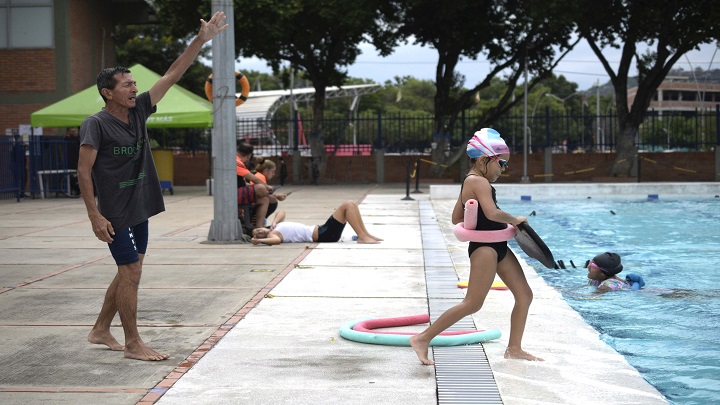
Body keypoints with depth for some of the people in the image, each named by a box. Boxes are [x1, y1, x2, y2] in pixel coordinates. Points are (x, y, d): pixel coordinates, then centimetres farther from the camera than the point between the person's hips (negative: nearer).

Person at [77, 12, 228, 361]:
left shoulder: (138, 111, 5)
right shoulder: (96, 124, -13)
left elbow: (173, 75, 5)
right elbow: (84, 171, -15)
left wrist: (202, 40, 2)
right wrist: (95, 215, -21)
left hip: (138, 210, 8)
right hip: (115, 214, -8)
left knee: (128, 272, 14)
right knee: (131, 273, -6)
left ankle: (100, 330, 27)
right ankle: (133, 344, 4)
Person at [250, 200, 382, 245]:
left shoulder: (276, 227, 14)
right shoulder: (271, 234, -12)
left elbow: (281, 212, 24)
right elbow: (277, 240, -36)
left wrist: (274, 223, 7)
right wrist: (259, 240, -29)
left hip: (320, 230, 10)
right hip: (322, 235, -10)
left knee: (351, 204, 10)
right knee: (347, 205, -15)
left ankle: (366, 235, 11)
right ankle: (362, 237, -15)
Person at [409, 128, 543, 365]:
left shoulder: (471, 182, 15)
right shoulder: (479, 181, -16)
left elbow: (457, 218, 18)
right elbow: (492, 213, -30)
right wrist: (514, 220, -13)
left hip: (497, 246, 11)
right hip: (484, 247, -11)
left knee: (524, 295, 10)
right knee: (473, 303, -10)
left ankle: (514, 349, 18)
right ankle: (423, 339, -4)